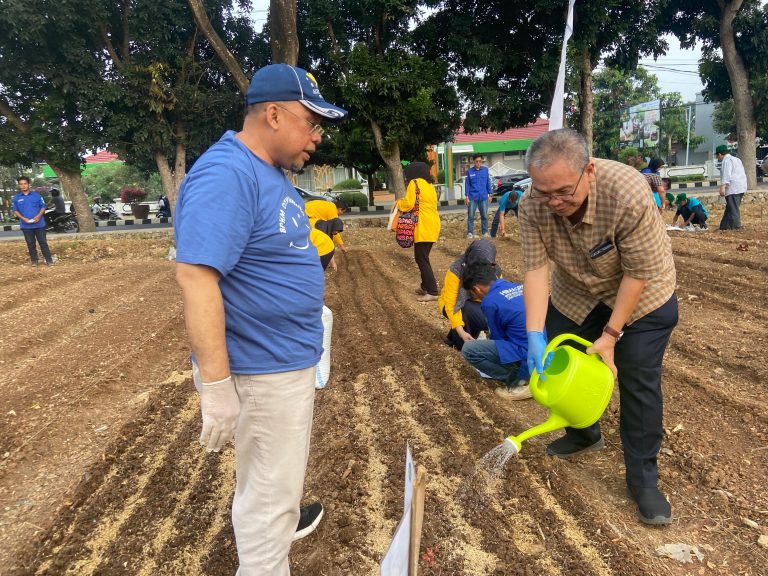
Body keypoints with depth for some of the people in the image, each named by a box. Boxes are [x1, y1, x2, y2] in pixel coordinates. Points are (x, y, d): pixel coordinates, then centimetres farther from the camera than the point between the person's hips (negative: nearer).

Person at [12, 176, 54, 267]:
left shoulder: (36, 195, 3)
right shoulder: (16, 198, 5)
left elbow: (43, 206, 5)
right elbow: (15, 210, 7)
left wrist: (39, 216, -12)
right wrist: (23, 218, -11)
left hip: (39, 224, -1)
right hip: (26, 225, 1)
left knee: (43, 242, 1)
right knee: (30, 243, 8)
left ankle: (49, 260, 4)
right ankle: (34, 260, 16)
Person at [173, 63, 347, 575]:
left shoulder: (269, 171, 8)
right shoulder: (226, 175, -24)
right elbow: (196, 276, -30)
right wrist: (216, 386, -30)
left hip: (290, 358, 10)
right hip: (263, 370, -10)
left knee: (274, 475, 31)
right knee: (269, 489, 8)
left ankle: (278, 523, 56)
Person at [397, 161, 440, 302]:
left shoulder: (414, 183, -5)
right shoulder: (429, 185, 20)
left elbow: (408, 204, -14)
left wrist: (398, 203, 6)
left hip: (423, 227, -9)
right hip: (432, 225, 9)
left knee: (421, 259, -7)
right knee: (423, 258, 18)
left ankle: (432, 292, -10)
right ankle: (425, 286, 26)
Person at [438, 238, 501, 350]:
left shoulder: (495, 270, -15)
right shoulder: (457, 269, -28)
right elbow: (450, 303, -30)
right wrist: (461, 331, -37)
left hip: (478, 305, 4)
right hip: (455, 305, -4)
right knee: (469, 309, -37)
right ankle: (460, 342, -11)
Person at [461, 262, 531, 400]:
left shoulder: (489, 302, -9)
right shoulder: (520, 287, 13)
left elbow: (499, 338, 3)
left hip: (528, 356, -8)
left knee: (468, 349, -5)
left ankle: (518, 381, 0)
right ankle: (523, 374, 15)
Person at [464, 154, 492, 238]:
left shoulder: (485, 170, 3)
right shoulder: (469, 171, -1)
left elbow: (488, 182, 8)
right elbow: (467, 184, 0)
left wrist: (490, 194, 7)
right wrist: (466, 196, -5)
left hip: (483, 197, 2)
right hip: (472, 197, -1)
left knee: (484, 215, 8)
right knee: (470, 216, 0)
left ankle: (485, 232, 19)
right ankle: (470, 232, 8)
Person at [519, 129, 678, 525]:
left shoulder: (629, 192, -37)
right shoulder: (533, 206, -26)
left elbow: (640, 273, -29)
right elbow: (536, 269, -25)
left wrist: (611, 334, -26)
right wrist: (535, 334, -34)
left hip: (641, 294, -4)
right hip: (575, 292, 4)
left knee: (638, 382, -5)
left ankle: (643, 480, 12)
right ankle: (583, 436, 36)